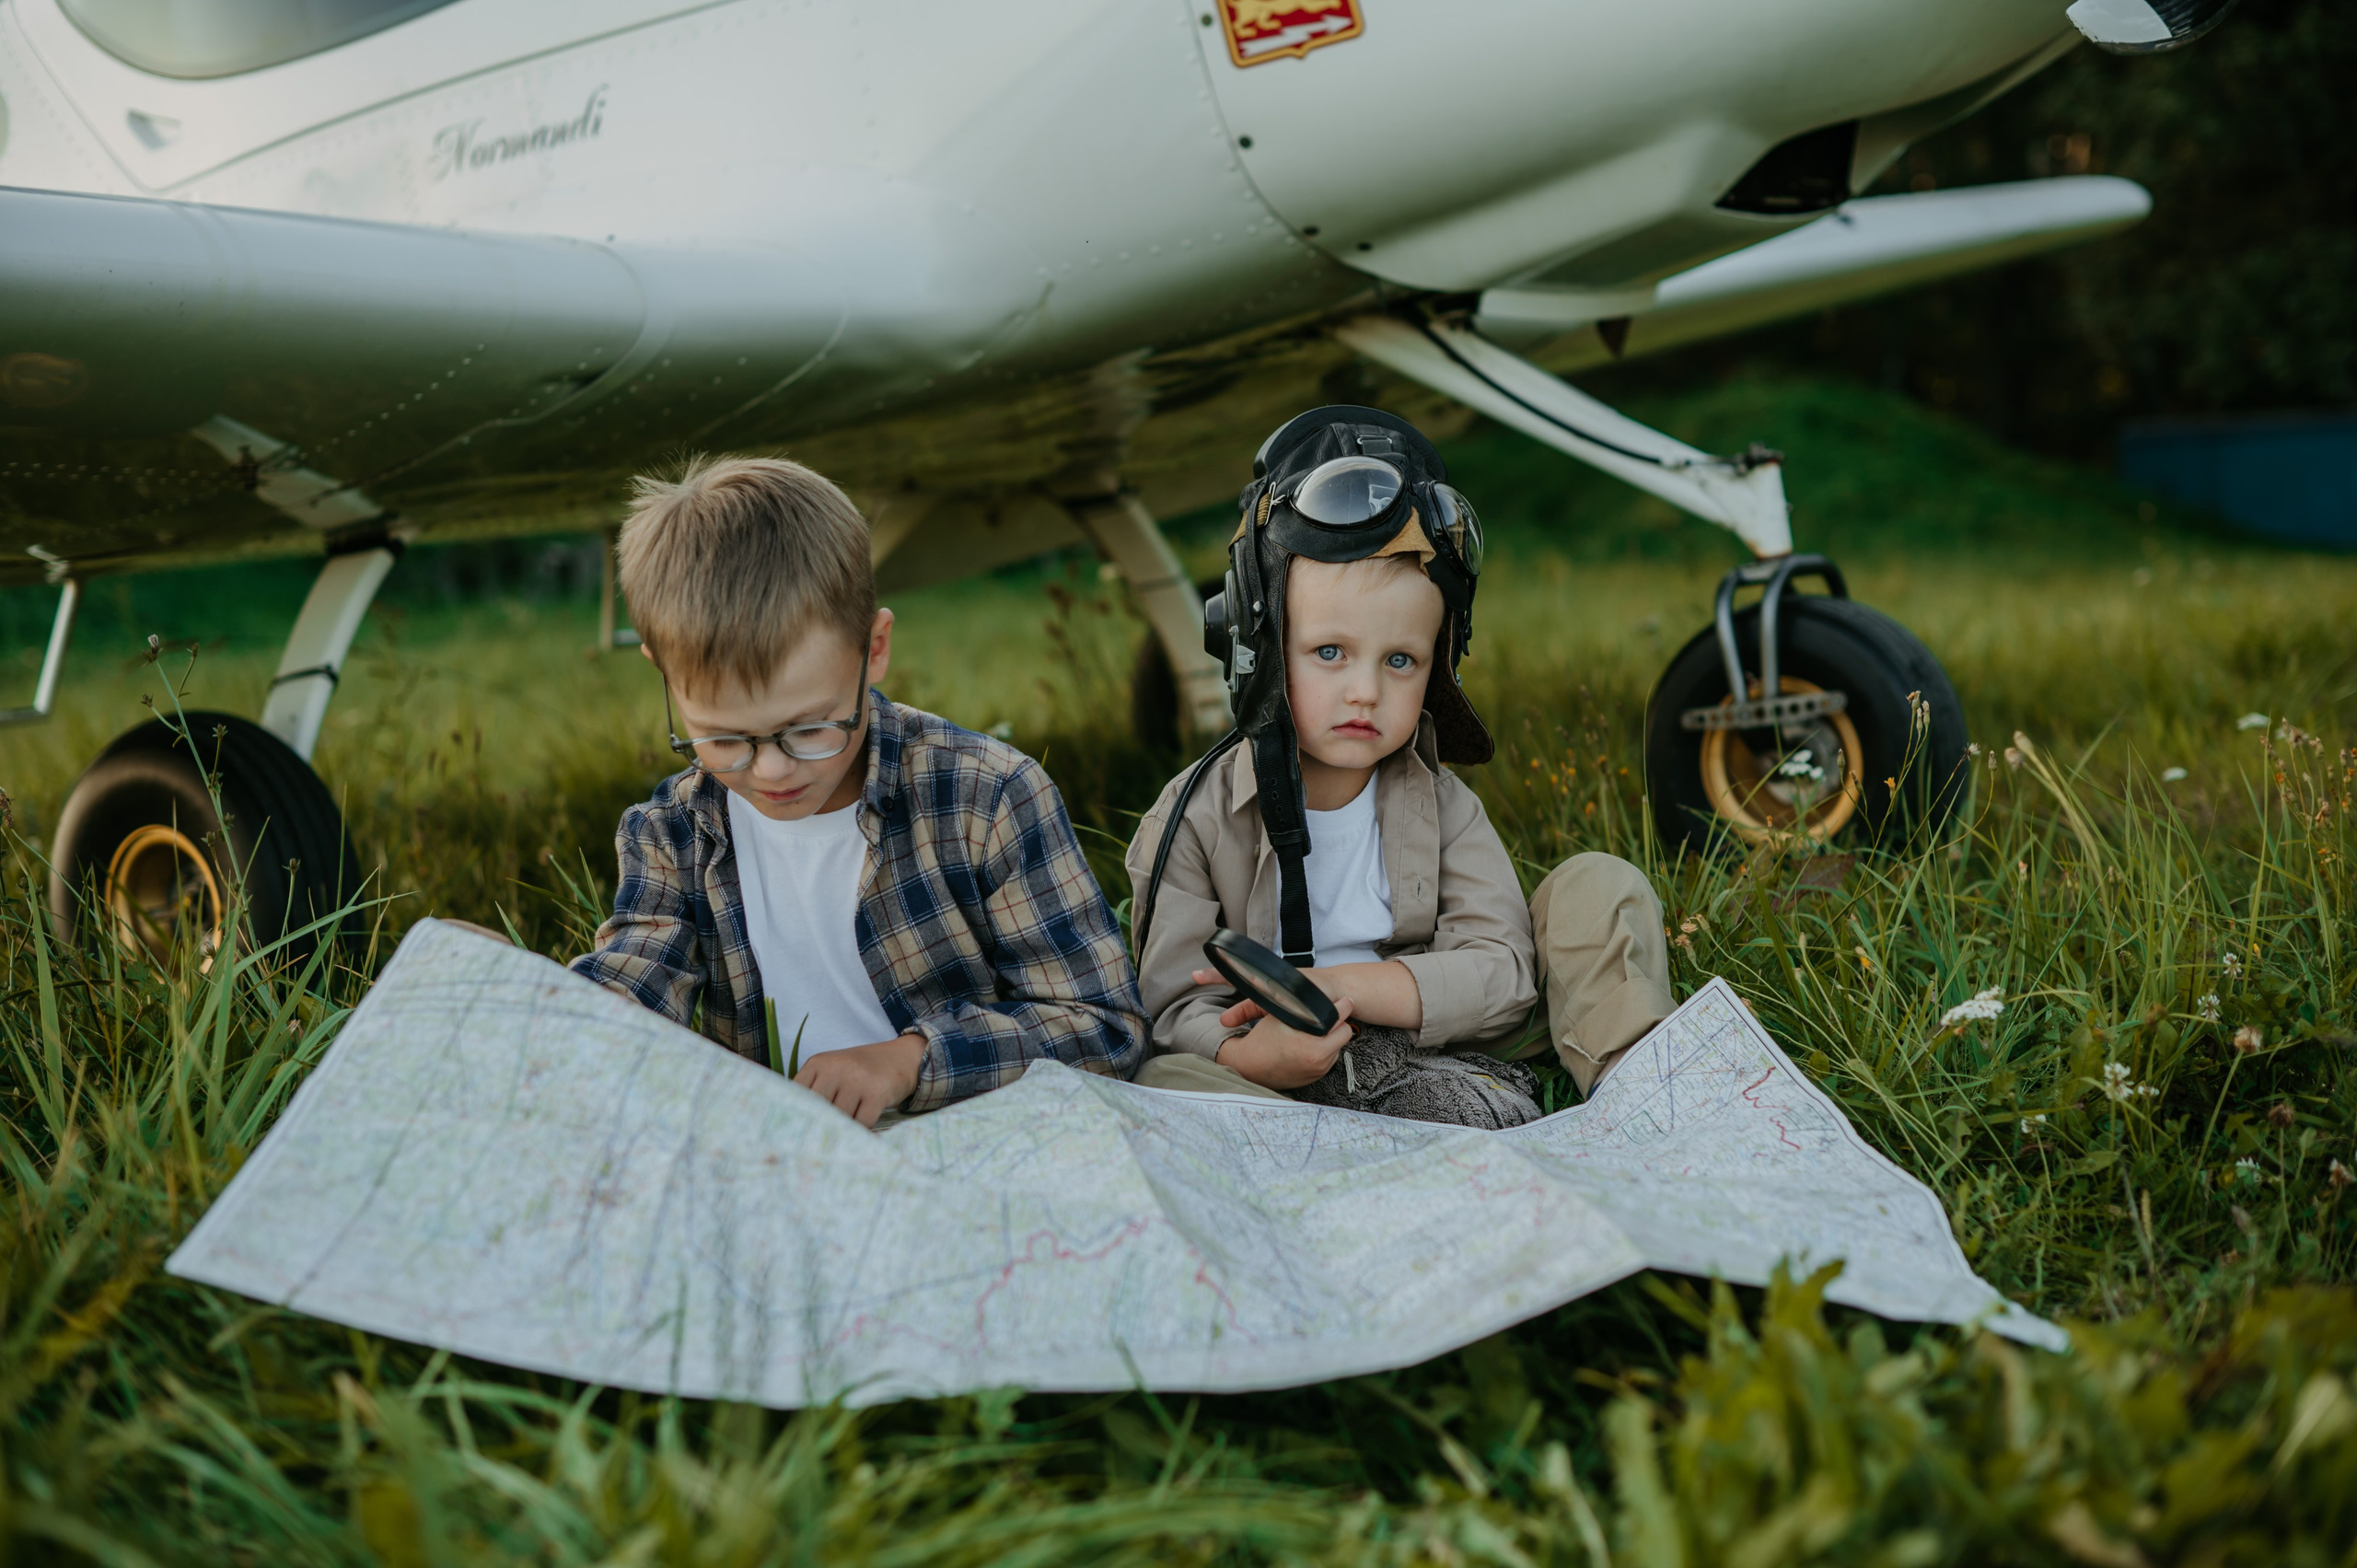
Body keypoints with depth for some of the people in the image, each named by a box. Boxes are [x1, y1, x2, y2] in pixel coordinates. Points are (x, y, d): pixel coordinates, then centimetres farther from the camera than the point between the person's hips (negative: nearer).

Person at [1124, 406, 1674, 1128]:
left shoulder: (1442, 805, 1)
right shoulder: (1196, 820, -7)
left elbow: (1503, 972, -9)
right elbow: (1177, 1008, -11)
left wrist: (1347, 986, -25)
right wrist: (1252, 1057, -36)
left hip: (1443, 1060, 2)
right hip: (1296, 1090, -2)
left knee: (1598, 888, -7)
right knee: (1166, 1080, -37)